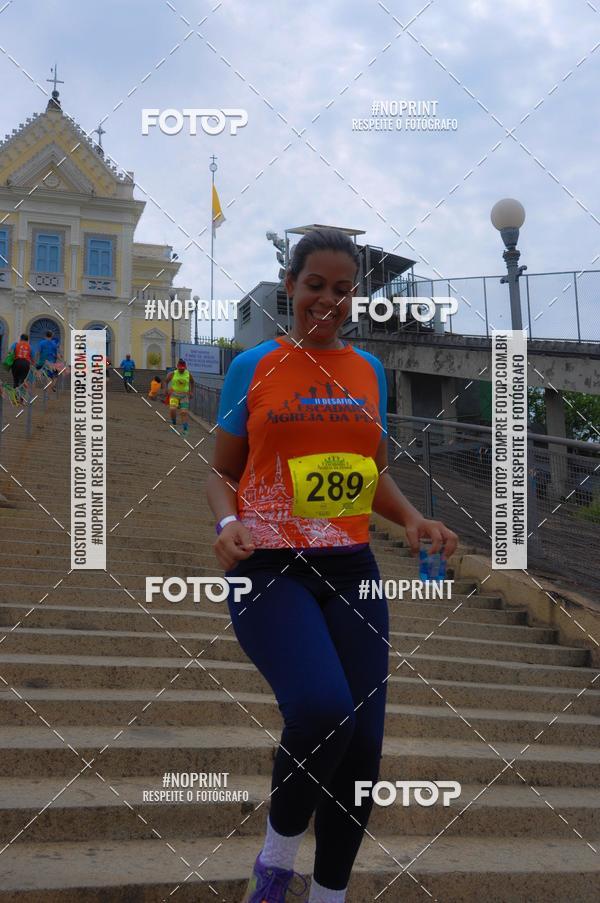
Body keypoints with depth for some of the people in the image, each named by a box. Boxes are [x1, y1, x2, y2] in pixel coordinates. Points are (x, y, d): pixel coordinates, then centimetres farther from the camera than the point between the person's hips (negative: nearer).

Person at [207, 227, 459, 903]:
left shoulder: (367, 371, 11)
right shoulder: (253, 367, 1)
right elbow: (222, 471, 6)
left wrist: (411, 519, 1)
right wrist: (229, 523, -15)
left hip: (350, 568, 4)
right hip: (269, 568, -4)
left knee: (361, 743, 1)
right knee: (322, 706, -28)